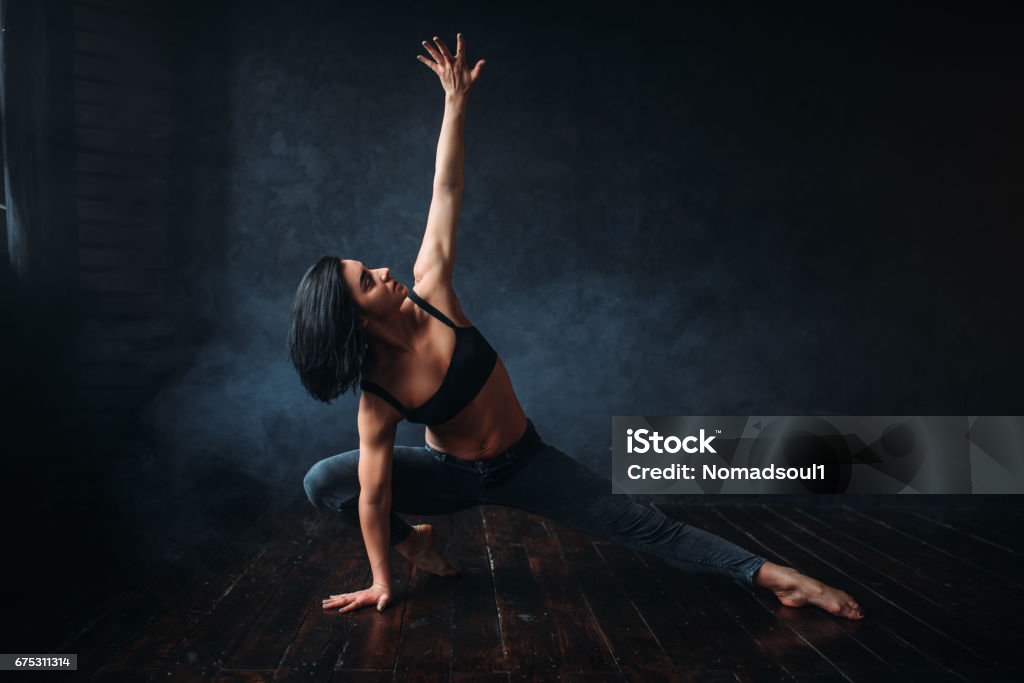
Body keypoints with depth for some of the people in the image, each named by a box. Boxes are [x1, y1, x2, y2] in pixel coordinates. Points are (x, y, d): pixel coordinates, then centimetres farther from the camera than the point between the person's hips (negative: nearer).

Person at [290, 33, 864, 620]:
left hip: (523, 463, 1)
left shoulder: (427, 292, -18)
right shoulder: (379, 394, -24)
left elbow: (446, 192, -17)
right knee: (324, 482, -17)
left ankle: (774, 576, 2)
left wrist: (457, 101, -18)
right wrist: (382, 581, -12)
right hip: (453, 474, -1)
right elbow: (374, 493, -18)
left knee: (641, 525, -4)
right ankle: (415, 541, 8)